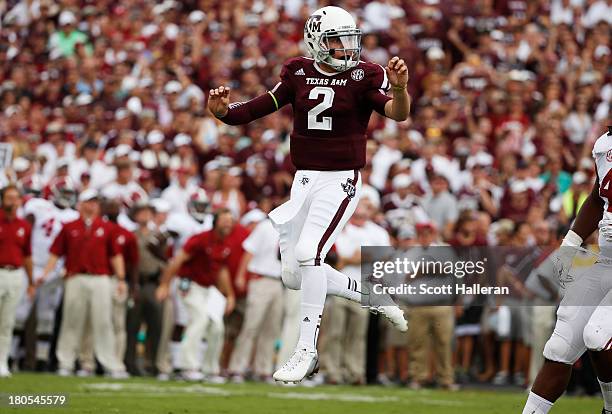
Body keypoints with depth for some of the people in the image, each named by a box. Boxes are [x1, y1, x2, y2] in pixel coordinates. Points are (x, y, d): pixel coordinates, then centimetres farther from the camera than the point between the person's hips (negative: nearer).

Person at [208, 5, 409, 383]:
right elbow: (259, 109, 2)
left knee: (308, 253, -22)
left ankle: (307, 351, -14)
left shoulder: (363, 76, -7)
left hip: (340, 180, -6)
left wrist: (399, 87, -42)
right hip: (305, 180, 6)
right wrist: (223, 110, -17)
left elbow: (398, 114, -21)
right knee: (294, 274, 6)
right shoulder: (299, 74, 5)